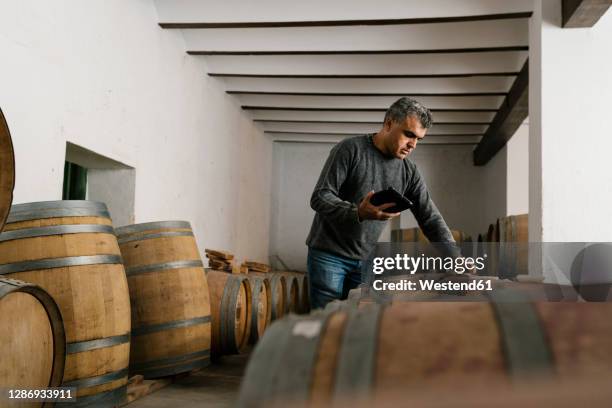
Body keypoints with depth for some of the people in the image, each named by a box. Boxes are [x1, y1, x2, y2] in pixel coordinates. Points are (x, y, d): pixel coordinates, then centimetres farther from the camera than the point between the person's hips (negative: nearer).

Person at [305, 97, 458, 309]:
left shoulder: (409, 171, 4)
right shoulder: (350, 150, -11)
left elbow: (431, 218, 5)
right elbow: (320, 198, -15)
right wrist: (358, 212, -32)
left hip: (366, 260, 5)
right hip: (329, 254, -4)